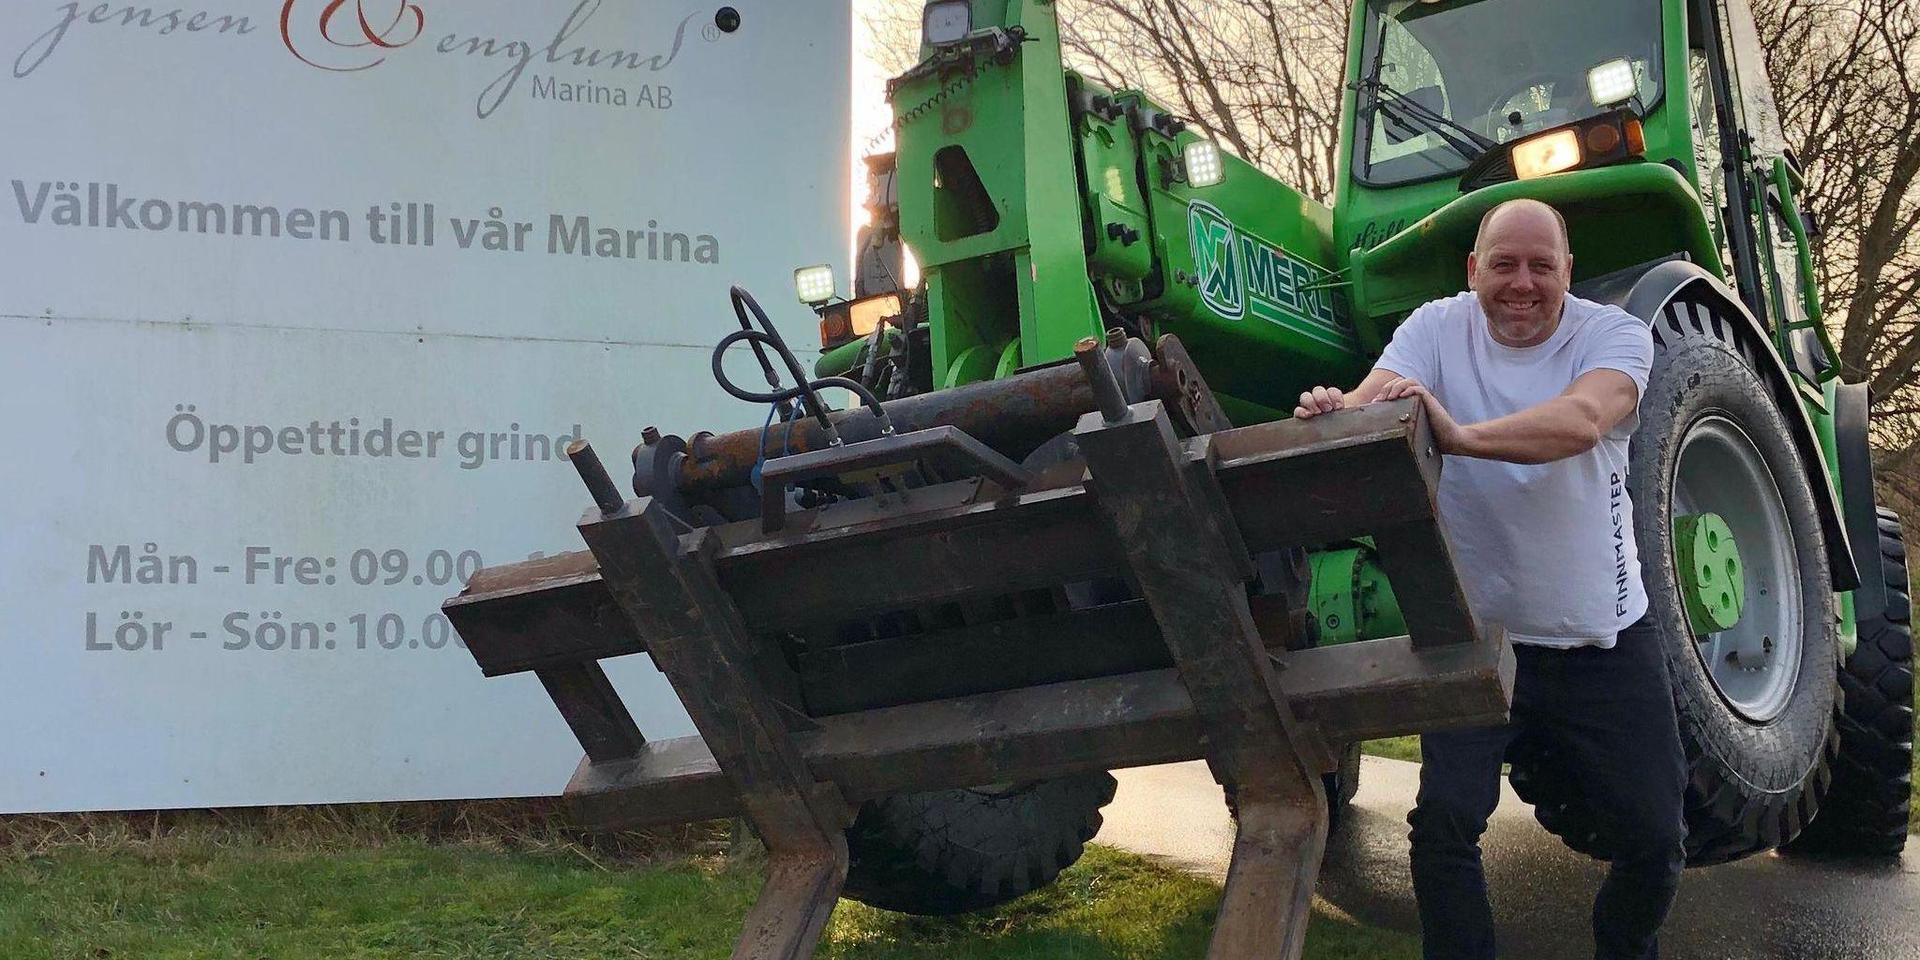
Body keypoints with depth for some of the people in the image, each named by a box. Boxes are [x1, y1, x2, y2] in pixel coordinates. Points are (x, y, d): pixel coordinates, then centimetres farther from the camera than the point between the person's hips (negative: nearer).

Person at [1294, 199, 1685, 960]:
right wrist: (1335, 410, -47)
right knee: (1443, 821, -11)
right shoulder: (1437, 329, -5)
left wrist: (1461, 436, -49)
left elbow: (1581, 421, -32)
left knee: (1656, 840, 6)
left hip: (1602, 637, 0)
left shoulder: (1614, 335, -10)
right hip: (1478, 632, 0)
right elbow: (1373, 401, -22)